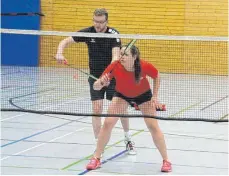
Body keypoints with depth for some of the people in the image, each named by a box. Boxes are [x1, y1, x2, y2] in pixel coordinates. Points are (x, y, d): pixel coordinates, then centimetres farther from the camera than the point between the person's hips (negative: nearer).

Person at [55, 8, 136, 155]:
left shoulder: (114, 34, -18)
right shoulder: (88, 32, -10)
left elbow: (116, 56, -31)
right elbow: (65, 41, -4)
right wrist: (60, 53, -26)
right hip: (95, 77, 2)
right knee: (97, 110, -7)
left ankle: (128, 140, 27)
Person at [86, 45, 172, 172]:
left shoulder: (145, 67, -35)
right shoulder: (115, 67, -34)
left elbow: (157, 76, -11)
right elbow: (96, 87, -34)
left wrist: (155, 96, -14)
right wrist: (101, 82, -56)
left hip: (143, 95, -1)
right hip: (122, 94, 1)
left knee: (153, 126, -5)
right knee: (108, 123, -8)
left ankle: (166, 160, 10)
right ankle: (96, 159, 7)